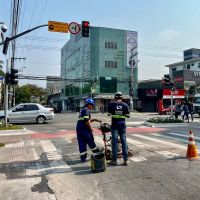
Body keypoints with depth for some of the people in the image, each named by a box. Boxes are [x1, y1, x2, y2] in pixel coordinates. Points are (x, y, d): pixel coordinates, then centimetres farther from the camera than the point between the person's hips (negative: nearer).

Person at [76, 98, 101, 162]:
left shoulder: (82, 110, 21)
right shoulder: (87, 110, -10)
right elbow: (86, 121, -21)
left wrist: (95, 120, 25)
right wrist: (90, 128, -11)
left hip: (79, 129, 9)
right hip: (84, 129, -9)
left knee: (81, 144, 9)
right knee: (91, 142, 6)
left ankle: (83, 157, 11)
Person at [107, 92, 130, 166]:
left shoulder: (111, 104, -4)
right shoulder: (125, 105, 0)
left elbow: (108, 114, 3)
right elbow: (128, 115, 4)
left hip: (114, 125, -1)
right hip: (122, 125, 2)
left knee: (114, 142, 3)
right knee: (124, 141, 8)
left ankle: (114, 160, 8)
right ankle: (126, 160, 11)